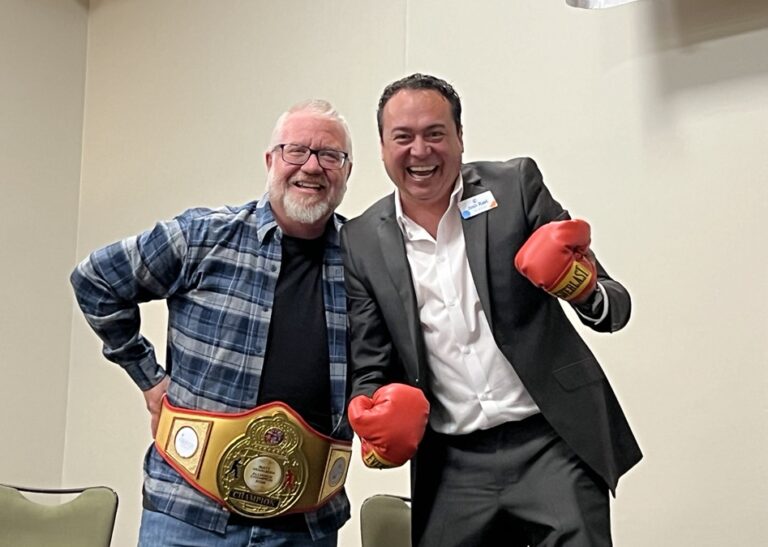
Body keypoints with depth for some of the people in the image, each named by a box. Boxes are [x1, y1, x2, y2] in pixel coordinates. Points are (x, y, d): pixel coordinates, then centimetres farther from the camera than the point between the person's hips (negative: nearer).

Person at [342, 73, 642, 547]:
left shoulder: (516, 185, -3)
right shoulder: (362, 241, 2)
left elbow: (613, 308, -3)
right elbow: (371, 369, 7)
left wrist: (584, 289, -25)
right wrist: (378, 417, -14)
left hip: (553, 441, -1)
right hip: (453, 467, 2)